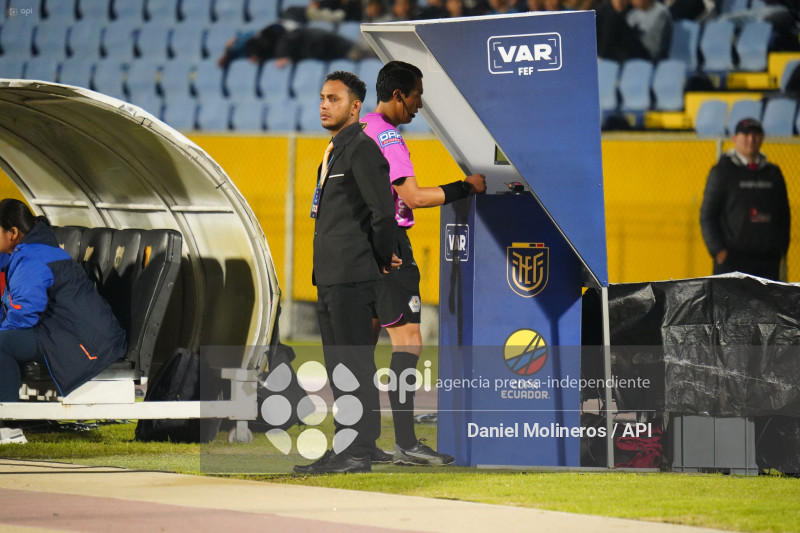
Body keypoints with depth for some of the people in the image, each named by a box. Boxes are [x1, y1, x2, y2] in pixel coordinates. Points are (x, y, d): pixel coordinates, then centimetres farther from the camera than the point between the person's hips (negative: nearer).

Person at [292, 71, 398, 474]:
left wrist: (380, 261, -7)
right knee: (338, 366, 12)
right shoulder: (333, 153, 19)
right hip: (329, 277, 10)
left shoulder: (362, 150, -12)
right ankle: (343, 449, 17)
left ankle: (360, 452, -7)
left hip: (352, 276, -10)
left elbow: (384, 212, -18)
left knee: (356, 365, -8)